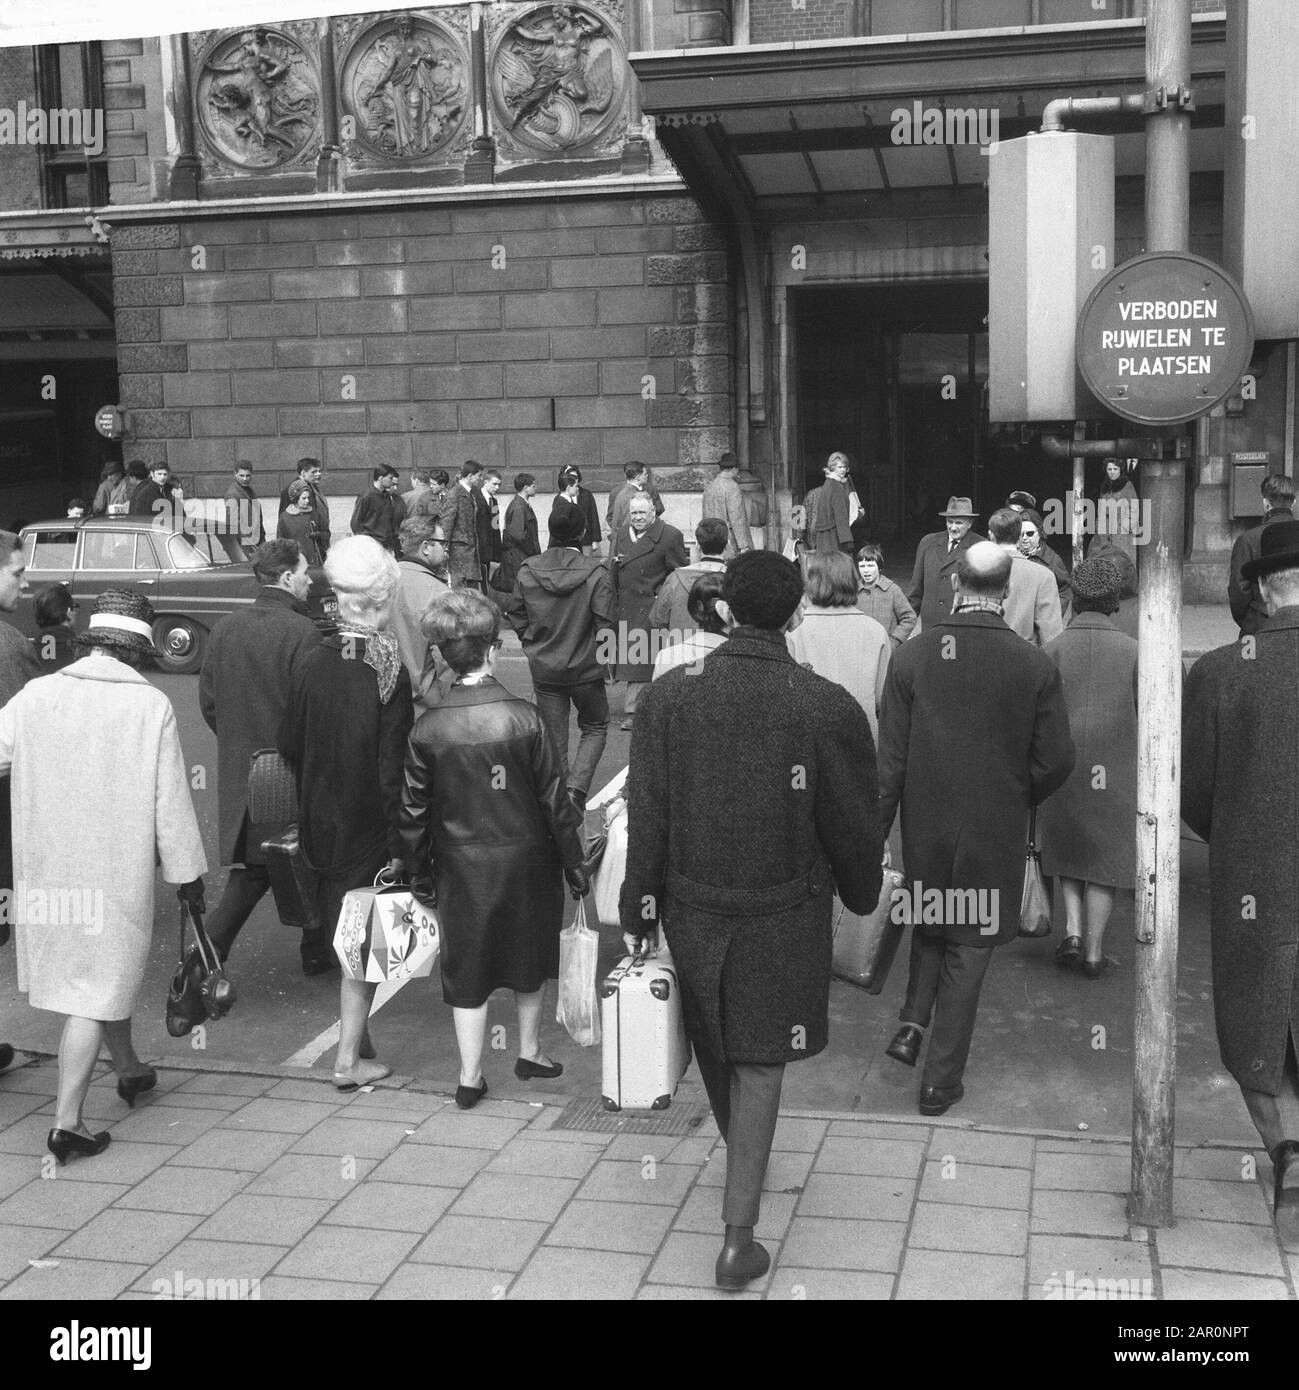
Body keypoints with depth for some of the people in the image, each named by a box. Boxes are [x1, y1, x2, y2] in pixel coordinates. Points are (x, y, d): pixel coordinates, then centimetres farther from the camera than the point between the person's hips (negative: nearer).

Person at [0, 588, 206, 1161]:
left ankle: (129, 1069, 44)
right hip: (118, 871, -4)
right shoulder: (151, 706, -12)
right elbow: (171, 801, -8)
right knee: (94, 990, 5)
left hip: (46, 870, 4)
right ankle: (67, 1121, 3)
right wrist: (188, 872, 2)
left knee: (103, 970, 24)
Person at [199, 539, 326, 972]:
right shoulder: (302, 632, -18)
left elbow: (208, 702, 7)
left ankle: (204, 959, 1)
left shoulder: (224, 628, 1)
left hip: (239, 773, 5)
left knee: (250, 870, 13)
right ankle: (316, 951, 31)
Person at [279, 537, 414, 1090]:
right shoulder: (389, 672, -17)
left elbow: (290, 745, 4)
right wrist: (398, 846, -12)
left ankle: (355, 1032, 32)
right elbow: (392, 767, -17)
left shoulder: (312, 664, -4)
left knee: (341, 932, 19)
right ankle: (349, 1058, 9)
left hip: (319, 822, 4)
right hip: (368, 827, -4)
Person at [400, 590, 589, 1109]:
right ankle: (530, 1052, 34)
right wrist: (574, 862, 2)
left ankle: (470, 1077, 15)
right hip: (525, 858, 0)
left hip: (461, 866, 0)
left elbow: (414, 811, -3)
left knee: (467, 968, 11)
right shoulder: (523, 717, -15)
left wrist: (419, 873, 11)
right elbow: (553, 798, -9)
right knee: (528, 954, 20)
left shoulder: (428, 729, -11)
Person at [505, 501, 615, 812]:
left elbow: (514, 614, 1)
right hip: (586, 668, -2)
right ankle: (576, 787, -1)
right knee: (594, 729, 18)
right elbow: (605, 623, -15)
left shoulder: (527, 570, -7)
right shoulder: (596, 572, -16)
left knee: (554, 736, 15)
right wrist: (603, 655, 3)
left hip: (543, 668, 2)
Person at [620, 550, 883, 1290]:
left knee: (715, 1046, 23)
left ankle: (741, 1164, 49)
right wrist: (861, 894, 13)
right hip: (783, 918, -2)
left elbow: (646, 818, -7)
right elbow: (853, 827, -6)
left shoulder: (668, 695, -11)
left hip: (692, 904, 3)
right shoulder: (830, 708, -16)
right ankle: (740, 1237, 11)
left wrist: (639, 915, 2)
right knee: (760, 1065, 9)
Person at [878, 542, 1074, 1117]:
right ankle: (941, 1081, 17)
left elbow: (890, 760, -7)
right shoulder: (1035, 666, -12)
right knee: (968, 948, 10)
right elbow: (1055, 761, -7)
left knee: (929, 925, 28)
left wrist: (874, 833, 1)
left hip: (924, 827, 1)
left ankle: (913, 1024, 16)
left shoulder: (910, 656, -10)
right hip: (994, 832, -1)